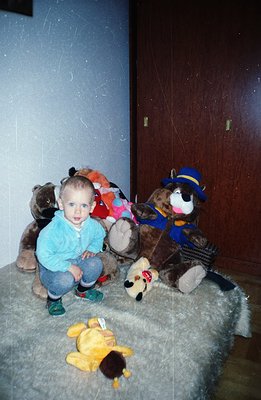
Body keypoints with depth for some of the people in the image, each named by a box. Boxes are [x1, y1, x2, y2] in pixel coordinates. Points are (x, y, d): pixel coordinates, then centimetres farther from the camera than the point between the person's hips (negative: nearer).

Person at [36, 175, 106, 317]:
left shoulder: (91, 225, -12)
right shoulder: (54, 230, -31)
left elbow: (100, 235, 11)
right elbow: (43, 255, -32)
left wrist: (92, 249, -7)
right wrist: (68, 267, -32)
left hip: (77, 262, 5)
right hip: (53, 268, -5)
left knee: (95, 263, -19)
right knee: (65, 279, -34)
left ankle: (83, 290, 14)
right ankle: (53, 299, 4)